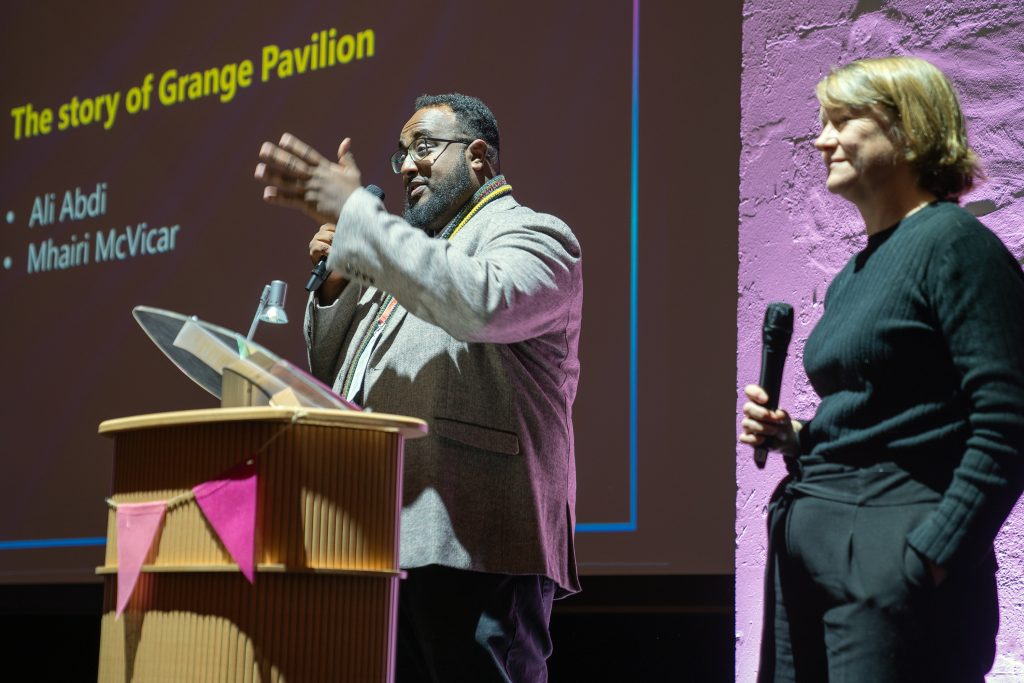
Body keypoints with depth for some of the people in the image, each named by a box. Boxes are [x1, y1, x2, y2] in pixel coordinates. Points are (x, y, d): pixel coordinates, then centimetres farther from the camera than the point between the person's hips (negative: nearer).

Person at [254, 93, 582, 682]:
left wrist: (354, 213, -20)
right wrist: (334, 283, 10)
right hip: (386, 548, 8)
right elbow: (331, 375, 28)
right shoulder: (410, 261, 29)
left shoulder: (532, 235, 3)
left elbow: (481, 302, -22)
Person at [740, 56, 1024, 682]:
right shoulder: (857, 271, 18)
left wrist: (931, 559, -20)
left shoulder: (954, 244, -9)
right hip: (805, 544, 9)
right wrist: (795, 438, 7)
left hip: (892, 556, -9)